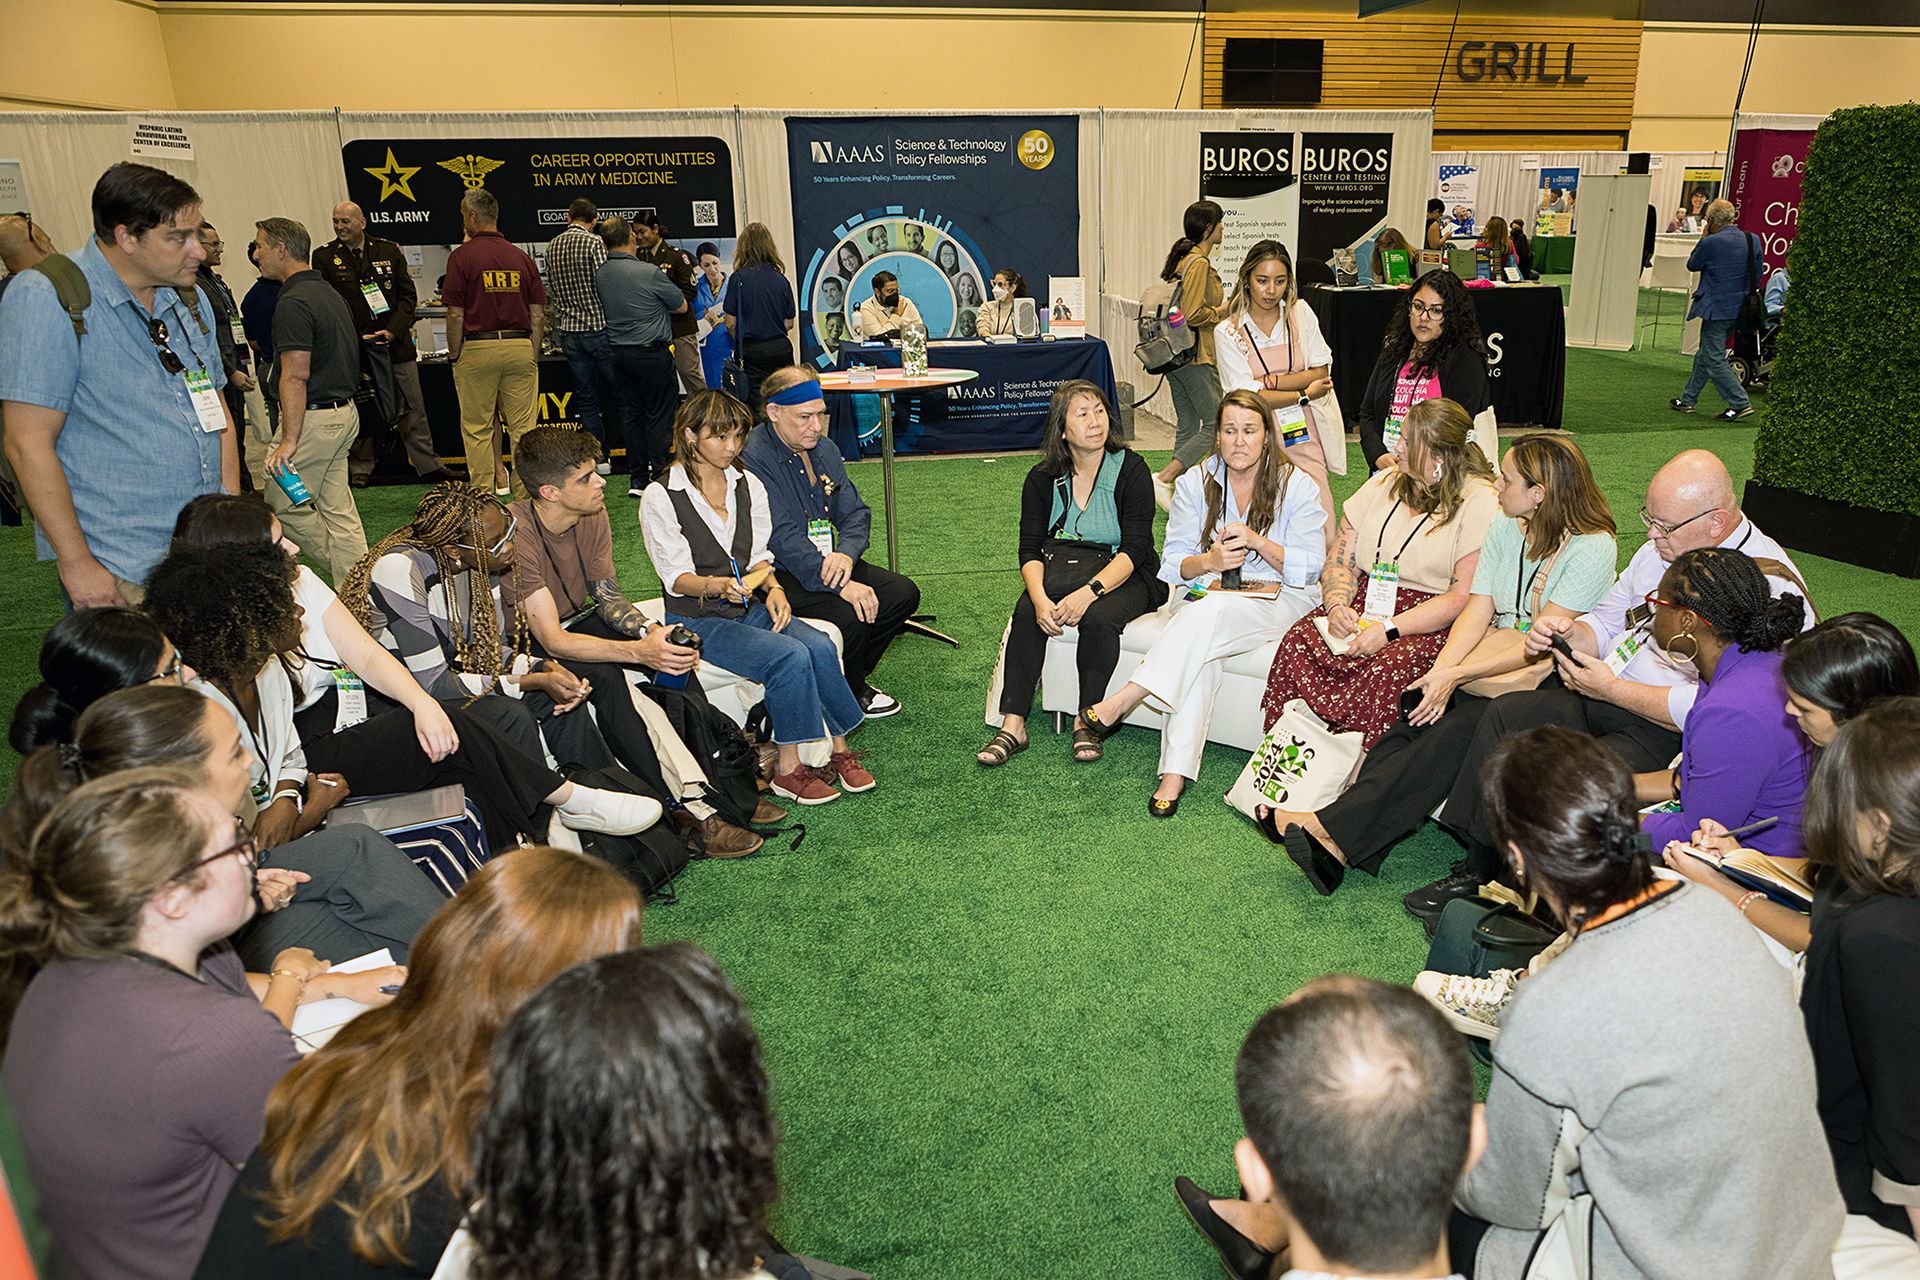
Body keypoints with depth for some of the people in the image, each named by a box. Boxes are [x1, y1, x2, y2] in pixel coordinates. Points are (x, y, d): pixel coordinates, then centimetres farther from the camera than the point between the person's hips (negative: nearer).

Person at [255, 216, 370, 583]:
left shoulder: (293, 302, -16)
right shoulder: (328, 292, 14)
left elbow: (295, 377, -22)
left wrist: (289, 440, -23)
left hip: (314, 418, -10)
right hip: (343, 412, 10)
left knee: (283, 505, 3)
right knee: (337, 508, 11)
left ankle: (350, 578, 8)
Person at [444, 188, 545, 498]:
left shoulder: (462, 256, -4)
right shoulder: (521, 257, 7)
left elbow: (455, 315, -7)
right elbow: (538, 314, 5)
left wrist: (454, 356, 3)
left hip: (477, 349, -3)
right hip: (521, 347, 3)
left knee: (477, 428, 6)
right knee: (523, 428, 5)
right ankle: (525, 495, 7)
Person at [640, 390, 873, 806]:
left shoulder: (749, 486, 9)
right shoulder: (660, 497, -7)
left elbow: (759, 557, 11)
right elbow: (677, 577, -11)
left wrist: (772, 588, -11)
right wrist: (719, 586, -31)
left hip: (750, 608, 5)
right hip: (697, 619, -5)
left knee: (820, 647, -24)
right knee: (790, 656, -29)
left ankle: (837, 748, -12)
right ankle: (789, 767, -18)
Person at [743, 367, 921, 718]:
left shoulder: (823, 449, 9)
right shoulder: (753, 459, -18)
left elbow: (855, 512, 6)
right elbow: (784, 540, -25)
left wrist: (846, 554, -17)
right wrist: (841, 586, -29)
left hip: (827, 561, 8)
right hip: (778, 577, -8)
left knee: (903, 593, -4)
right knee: (847, 617, -29)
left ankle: (851, 677, 12)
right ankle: (850, 696, 1)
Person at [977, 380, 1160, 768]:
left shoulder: (1131, 470, -7)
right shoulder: (1042, 478, 3)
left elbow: (1134, 550, -15)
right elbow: (1030, 550, -4)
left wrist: (1089, 592, -31)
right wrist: (1040, 598, -26)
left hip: (1123, 575, -2)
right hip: (1061, 566, 3)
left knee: (1098, 617, -34)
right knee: (1026, 612, -27)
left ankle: (1086, 721, -16)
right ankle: (1012, 725, -25)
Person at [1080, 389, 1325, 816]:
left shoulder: (1296, 486, 1)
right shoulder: (1194, 484, 7)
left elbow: (1310, 567, -4)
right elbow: (1173, 564, 3)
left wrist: (1257, 541, -20)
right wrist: (1209, 562, -19)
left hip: (1276, 600, -1)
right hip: (1205, 593, 2)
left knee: (1211, 611, -37)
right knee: (1200, 653, -35)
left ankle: (1126, 697, -36)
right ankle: (1175, 771, -39)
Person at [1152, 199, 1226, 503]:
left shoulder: (1183, 258, 13)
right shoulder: (1199, 263, -16)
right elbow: (1192, 315, -23)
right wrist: (1223, 312, -7)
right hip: (1195, 356, -10)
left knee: (1187, 427, 13)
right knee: (1216, 424, -7)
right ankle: (1164, 478, -13)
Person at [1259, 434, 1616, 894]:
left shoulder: (1591, 547, -11)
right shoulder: (1504, 527, 10)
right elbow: (1478, 610, 3)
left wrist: (1456, 675, -22)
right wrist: (1439, 672, -13)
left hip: (1547, 679, -5)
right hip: (1491, 657, 6)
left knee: (1458, 728, -31)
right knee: (1418, 713, -24)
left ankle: (1333, 831, -38)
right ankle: (1342, 847, -38)